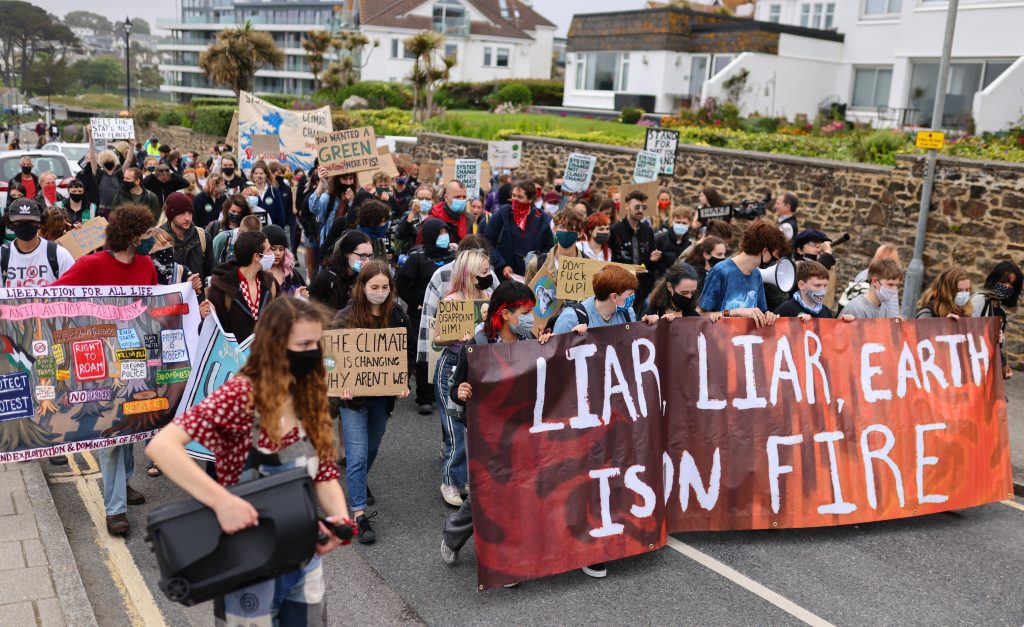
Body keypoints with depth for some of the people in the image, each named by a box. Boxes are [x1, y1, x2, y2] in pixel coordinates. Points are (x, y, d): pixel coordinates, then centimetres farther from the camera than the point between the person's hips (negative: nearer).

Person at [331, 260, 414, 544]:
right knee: (357, 454, -7)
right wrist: (341, 385, -24)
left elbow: (409, 352, 6)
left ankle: (359, 483, 50)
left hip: (384, 395, 4)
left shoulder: (398, 316, -3)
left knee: (372, 448, 22)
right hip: (354, 395, -4)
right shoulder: (346, 317, -12)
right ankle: (359, 515, -3)